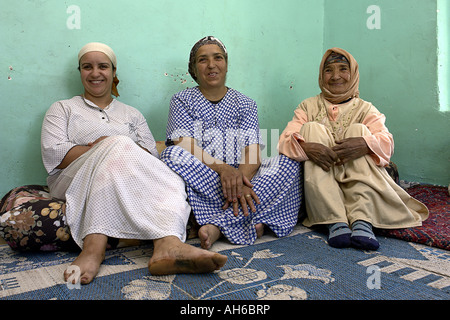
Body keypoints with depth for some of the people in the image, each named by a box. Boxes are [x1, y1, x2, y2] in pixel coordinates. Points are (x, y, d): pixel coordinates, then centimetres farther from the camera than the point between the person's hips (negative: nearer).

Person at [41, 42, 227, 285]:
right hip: (75, 181, -2)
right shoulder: (63, 109, 19)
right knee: (117, 144, -33)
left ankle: (168, 244, -58)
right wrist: (109, 148, -11)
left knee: (167, 181, -30)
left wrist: (111, 148, -10)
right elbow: (52, 154, 0)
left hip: (129, 181, 3)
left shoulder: (132, 115, 25)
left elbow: (151, 155, 10)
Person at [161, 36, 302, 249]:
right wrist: (223, 168, -26)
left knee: (288, 163, -21)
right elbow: (184, 145, -8)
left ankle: (217, 225, -30)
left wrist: (242, 178, -25)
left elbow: (253, 151, -1)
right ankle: (245, 220, -29)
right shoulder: (182, 100, 11)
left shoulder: (245, 104, 15)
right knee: (172, 154, -32)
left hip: (237, 176, 2)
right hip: (199, 180, -1)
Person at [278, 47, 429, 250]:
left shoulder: (365, 109, 12)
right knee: (312, 128, -18)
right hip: (317, 180, 0)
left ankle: (362, 222, -36)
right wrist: (305, 146, -29)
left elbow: (387, 142, -7)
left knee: (359, 129, -18)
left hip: (356, 179, 0)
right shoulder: (309, 106, 12)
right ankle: (335, 222, -35)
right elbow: (286, 138, -6)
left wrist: (364, 144, -30)